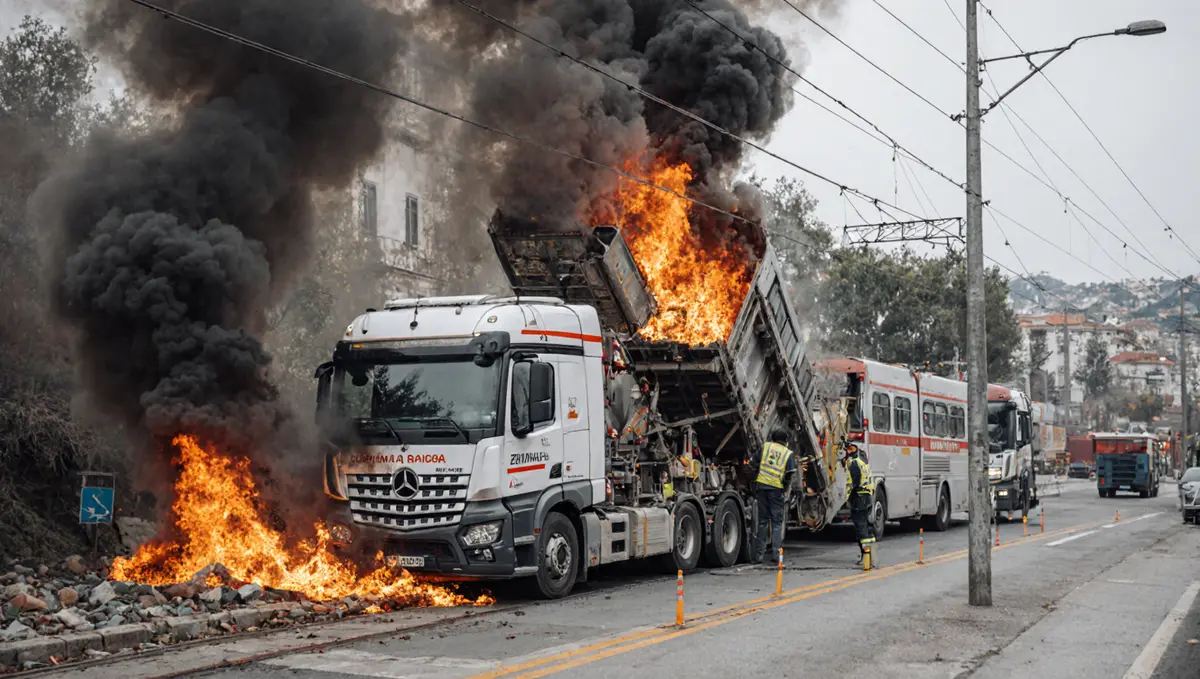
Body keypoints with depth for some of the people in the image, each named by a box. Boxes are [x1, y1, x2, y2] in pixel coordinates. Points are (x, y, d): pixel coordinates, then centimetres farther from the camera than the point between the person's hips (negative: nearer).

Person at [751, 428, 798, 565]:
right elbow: (790, 474, -4)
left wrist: (755, 481, 16)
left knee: (762, 520, 10)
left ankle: (760, 553, 11)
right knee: (777, 522, 6)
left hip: (761, 485, 2)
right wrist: (785, 491, 7)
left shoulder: (765, 446, 11)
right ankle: (776, 553, -3)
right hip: (777, 489, -2)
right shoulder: (789, 454, 7)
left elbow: (754, 465, 6)